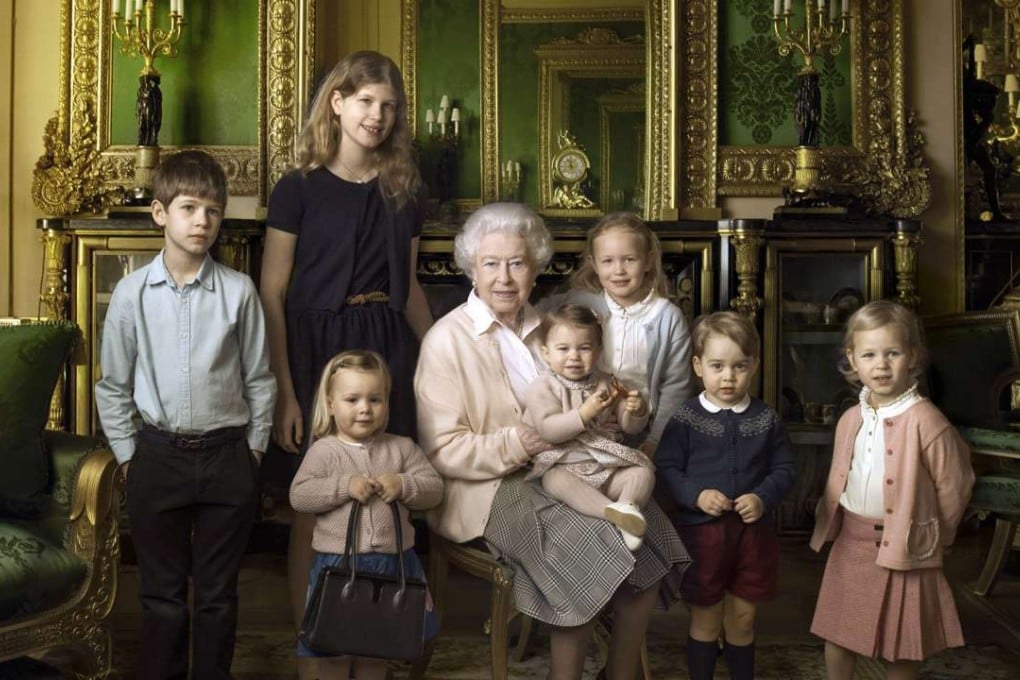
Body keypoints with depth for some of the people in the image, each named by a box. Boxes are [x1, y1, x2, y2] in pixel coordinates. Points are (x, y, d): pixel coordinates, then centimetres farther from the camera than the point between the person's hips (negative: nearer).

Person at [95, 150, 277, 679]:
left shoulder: (238, 291, -5)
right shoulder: (132, 292, -2)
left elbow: (259, 380, 3)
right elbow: (113, 385, 6)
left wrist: (253, 451, 3)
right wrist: (128, 455, 4)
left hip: (227, 457, 0)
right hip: (158, 456, 1)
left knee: (217, 594, 12)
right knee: (162, 593, 13)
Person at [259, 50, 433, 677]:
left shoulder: (403, 191, 8)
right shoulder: (299, 189, -4)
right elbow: (272, 295, -6)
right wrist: (284, 391, -13)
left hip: (387, 350, 4)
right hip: (318, 349, -3)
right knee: (314, 512, 5)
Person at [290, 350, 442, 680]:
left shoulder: (401, 447, 3)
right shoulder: (323, 451, -4)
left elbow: (434, 488, 2)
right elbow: (299, 496, -12)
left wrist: (402, 485, -16)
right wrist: (345, 486, -21)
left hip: (392, 560, 2)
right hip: (338, 562, -2)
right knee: (335, 652, 9)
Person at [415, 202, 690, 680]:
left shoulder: (542, 329, 13)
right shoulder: (447, 339, -7)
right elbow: (441, 450, -12)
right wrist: (514, 445, -24)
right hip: (488, 488, -6)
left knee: (643, 527, -15)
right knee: (589, 547, -27)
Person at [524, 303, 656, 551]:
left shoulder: (605, 384, 9)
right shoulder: (544, 386, -5)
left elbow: (630, 426, 12)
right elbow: (548, 430, -19)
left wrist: (636, 411, -12)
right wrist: (585, 414, -28)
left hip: (606, 466, 5)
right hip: (563, 465, -5)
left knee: (644, 470, -13)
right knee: (556, 480, -36)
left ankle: (628, 505, -37)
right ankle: (611, 509, -48)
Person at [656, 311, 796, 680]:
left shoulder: (766, 419, 1)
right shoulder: (685, 419, -7)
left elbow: (784, 469, 4)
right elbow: (666, 468, -7)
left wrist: (763, 498, -13)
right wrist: (696, 495, -21)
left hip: (752, 531, 3)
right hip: (701, 530, -2)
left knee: (742, 619, 16)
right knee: (705, 620, 11)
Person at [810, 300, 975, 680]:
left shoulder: (925, 421, -19)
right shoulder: (850, 420, 2)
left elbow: (954, 487, -11)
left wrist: (932, 537, 1)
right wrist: (832, 523, 8)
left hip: (903, 549, -6)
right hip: (851, 543, 6)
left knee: (899, 647, 10)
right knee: (835, 634, 17)